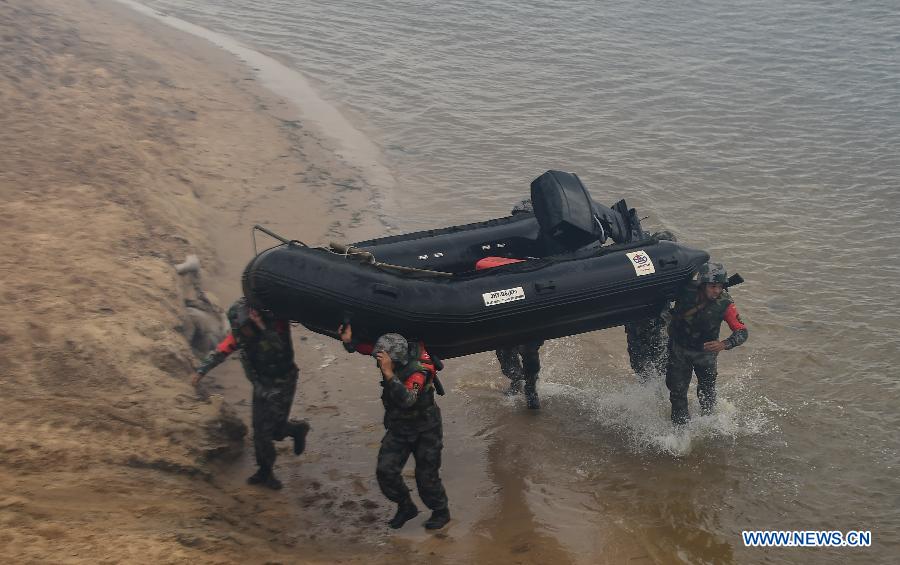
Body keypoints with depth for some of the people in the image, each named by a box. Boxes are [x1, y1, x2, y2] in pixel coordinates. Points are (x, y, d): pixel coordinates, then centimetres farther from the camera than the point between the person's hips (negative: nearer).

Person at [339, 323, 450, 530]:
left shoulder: (418, 369, -34)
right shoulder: (389, 351, -14)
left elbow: (406, 400, -49)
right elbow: (364, 346, 3)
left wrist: (389, 374, -57)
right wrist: (349, 340, -18)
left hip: (425, 431, -6)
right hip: (398, 428, 6)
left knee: (426, 476, 3)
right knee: (385, 471, -2)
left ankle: (441, 512, 30)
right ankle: (406, 507, 22)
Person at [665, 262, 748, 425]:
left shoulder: (725, 303, -25)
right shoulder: (685, 290, -25)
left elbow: (742, 331, -27)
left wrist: (724, 344, -42)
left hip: (706, 352, 1)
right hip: (679, 349, 0)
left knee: (707, 393, 14)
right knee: (678, 391, 0)